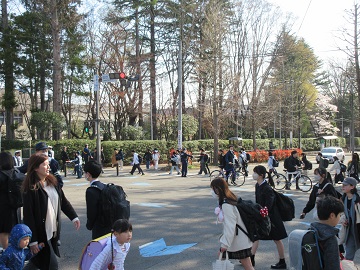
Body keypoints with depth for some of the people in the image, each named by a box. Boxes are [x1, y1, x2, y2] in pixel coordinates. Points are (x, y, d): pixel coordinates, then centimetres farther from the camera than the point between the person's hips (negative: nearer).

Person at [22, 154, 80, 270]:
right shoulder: (31, 189, -16)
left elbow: (63, 201, 12)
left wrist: (74, 217, 4)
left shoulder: (52, 181, 4)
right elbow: (28, 216, -16)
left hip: (53, 231, 6)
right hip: (40, 233, -6)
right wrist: (32, 241, -16)